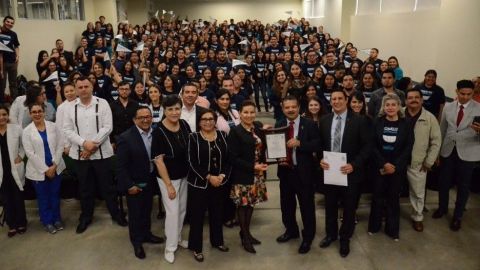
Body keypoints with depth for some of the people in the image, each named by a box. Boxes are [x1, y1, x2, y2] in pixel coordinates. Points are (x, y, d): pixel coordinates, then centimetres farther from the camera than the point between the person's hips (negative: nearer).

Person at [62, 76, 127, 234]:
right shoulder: (71, 107, 4)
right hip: (80, 154, 3)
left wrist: (93, 145, -15)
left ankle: (116, 213, 24)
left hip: (101, 153, -2)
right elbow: (67, 130, 0)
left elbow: (107, 127, -10)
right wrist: (85, 143, -15)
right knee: (85, 187, 14)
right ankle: (86, 217, 29)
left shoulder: (102, 103, -4)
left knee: (107, 185, 8)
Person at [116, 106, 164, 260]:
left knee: (147, 210, 22)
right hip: (135, 184, -4)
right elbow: (121, 166, -17)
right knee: (135, 213, 13)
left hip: (150, 181, 5)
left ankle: (146, 234, 45)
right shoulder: (125, 138, -20)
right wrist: (129, 185, -17)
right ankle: (137, 242, 33)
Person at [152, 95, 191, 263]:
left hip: (185, 174, 5)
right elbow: (158, 160, -19)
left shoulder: (184, 124, -6)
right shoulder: (159, 131, -21)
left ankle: (177, 238, 40)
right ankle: (170, 247, 21)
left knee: (182, 209, 18)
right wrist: (168, 184, -17)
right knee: (173, 212, 2)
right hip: (168, 177, -5)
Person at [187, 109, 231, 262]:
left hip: (219, 182, 4)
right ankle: (196, 247, 20)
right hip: (199, 183, -3)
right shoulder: (193, 137, -7)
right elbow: (192, 162, -13)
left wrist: (223, 175, -13)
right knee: (197, 215, 4)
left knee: (217, 213, 15)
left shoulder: (222, 136, 3)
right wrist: (209, 177, -19)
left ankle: (217, 241, 36)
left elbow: (228, 158, 2)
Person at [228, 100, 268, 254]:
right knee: (242, 205, 4)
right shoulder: (235, 132, -12)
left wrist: (262, 168, -2)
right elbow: (233, 158, -16)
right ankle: (245, 238, 18)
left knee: (251, 203, 13)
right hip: (242, 176, -6)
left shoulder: (258, 129, 8)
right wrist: (253, 167, -19)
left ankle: (246, 232, 28)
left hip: (256, 175, 6)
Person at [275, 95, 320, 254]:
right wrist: (278, 158, -9)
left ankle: (308, 237, 23)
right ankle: (291, 230, 39)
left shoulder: (309, 125, -6)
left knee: (306, 205, 6)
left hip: (303, 172, -4)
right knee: (287, 204, 17)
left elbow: (317, 145, -14)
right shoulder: (279, 126, 6)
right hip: (285, 171, 4)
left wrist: (299, 143, -26)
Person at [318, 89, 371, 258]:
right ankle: (331, 234, 39)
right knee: (330, 205, 18)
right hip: (329, 170, 3)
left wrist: (354, 165, -20)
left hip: (349, 171, -3)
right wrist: (320, 159, -8)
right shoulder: (324, 120, 3)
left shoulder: (359, 121, -9)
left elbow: (367, 146, -10)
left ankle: (345, 239, 32)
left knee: (349, 207, 12)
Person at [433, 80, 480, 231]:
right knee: (443, 182, 12)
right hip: (447, 151, 3)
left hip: (467, 153, -2)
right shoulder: (448, 107, 3)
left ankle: (457, 217, 26)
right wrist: (437, 151, 7)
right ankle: (442, 208, 37)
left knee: (463, 186, 9)